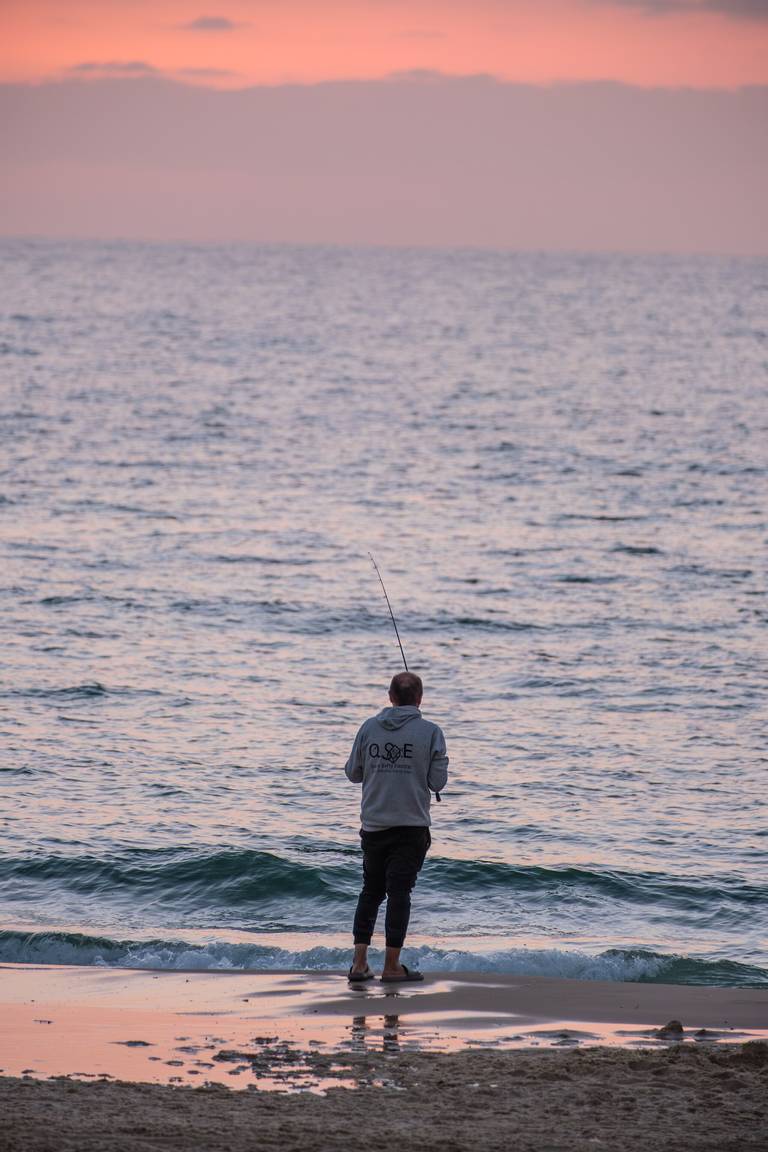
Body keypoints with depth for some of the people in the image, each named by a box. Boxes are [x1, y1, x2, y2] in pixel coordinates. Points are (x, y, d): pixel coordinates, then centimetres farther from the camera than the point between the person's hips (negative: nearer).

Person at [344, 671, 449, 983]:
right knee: (399, 893, 1)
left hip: (373, 825, 3)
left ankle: (359, 963, 9)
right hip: (411, 826, -3)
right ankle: (392, 966, 2)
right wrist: (441, 762, 13)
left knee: (371, 892, 14)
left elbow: (353, 773, 7)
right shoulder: (430, 732, -7)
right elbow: (437, 782, -7)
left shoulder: (369, 728, 0)